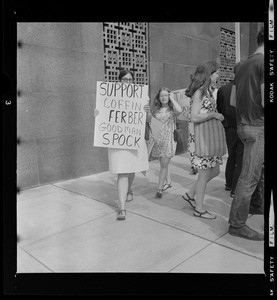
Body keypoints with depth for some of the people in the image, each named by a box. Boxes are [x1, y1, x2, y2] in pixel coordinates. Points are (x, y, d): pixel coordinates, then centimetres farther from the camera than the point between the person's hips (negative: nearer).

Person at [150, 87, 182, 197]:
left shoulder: (172, 109, -3)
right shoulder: (155, 110, 9)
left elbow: (179, 110, -27)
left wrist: (172, 99, -14)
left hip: (169, 139, -4)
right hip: (158, 139, 4)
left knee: (164, 164, -7)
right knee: (163, 163, 15)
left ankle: (159, 188, -1)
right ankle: (168, 182, 33)